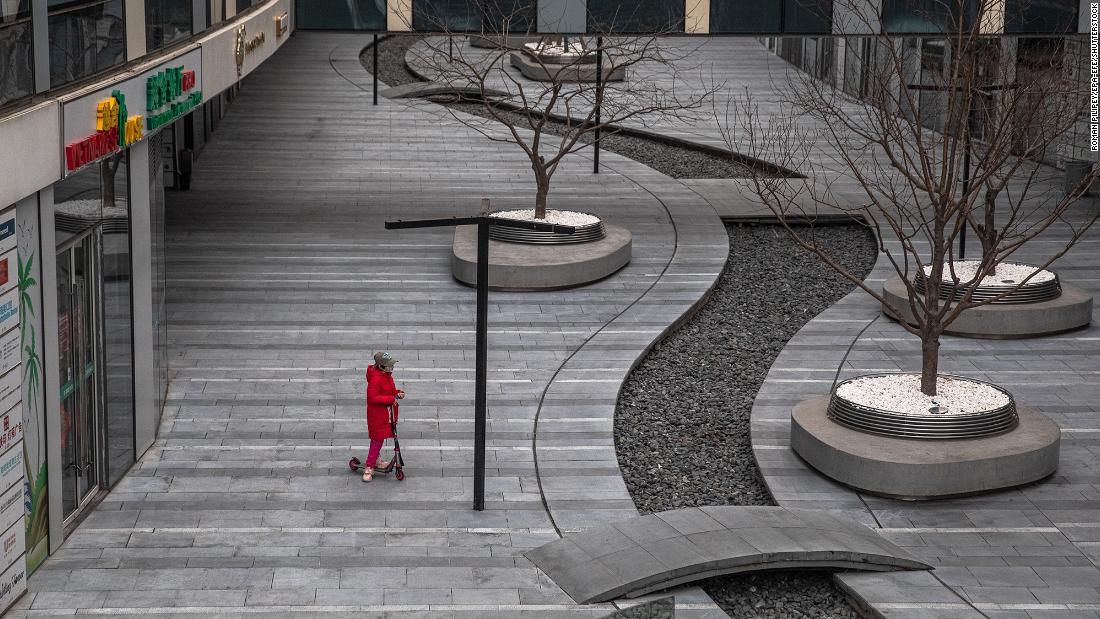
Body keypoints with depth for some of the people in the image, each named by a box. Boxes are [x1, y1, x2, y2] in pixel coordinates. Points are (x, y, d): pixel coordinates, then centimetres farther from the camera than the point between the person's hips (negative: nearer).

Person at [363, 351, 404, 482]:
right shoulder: (375, 379, -27)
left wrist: (398, 393, -3)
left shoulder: (387, 375, 3)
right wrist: (391, 399, -28)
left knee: (380, 438, 21)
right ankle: (369, 467, 5)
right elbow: (372, 398, -28)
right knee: (377, 439, -3)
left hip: (386, 413, 9)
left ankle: (373, 460, 38)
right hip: (377, 414, -9)